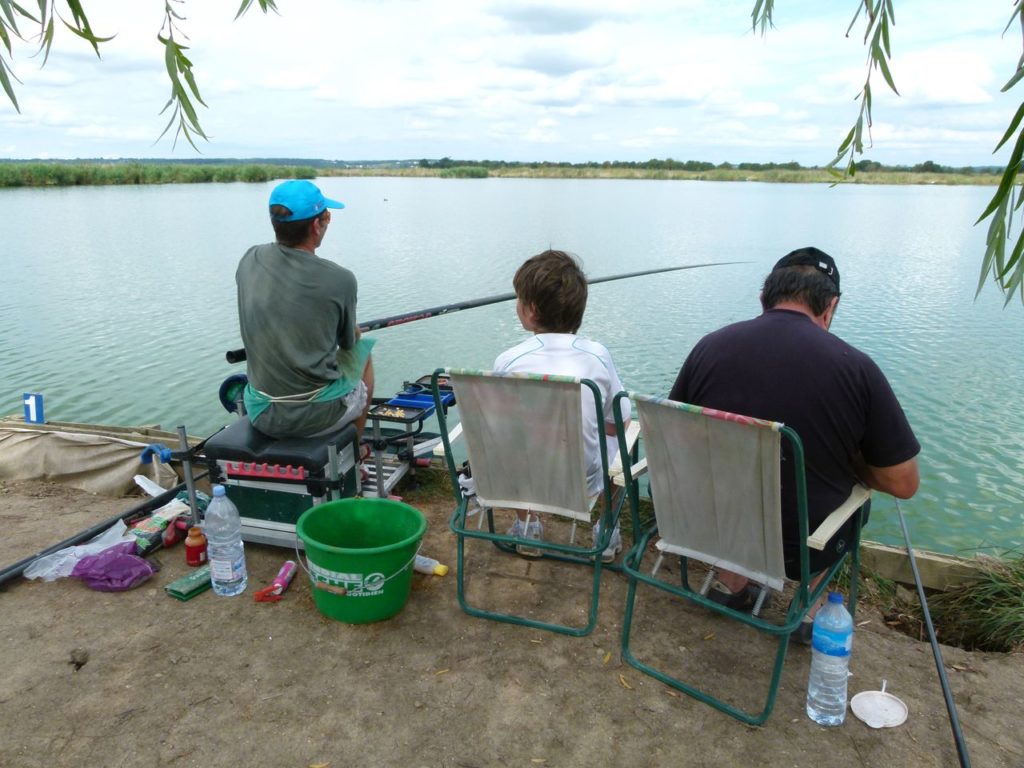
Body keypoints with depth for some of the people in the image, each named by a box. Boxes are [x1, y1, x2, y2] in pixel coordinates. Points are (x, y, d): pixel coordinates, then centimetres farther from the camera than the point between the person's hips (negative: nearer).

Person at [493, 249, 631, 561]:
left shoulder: (507, 361, -13)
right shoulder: (598, 355, -12)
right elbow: (618, 423, -1)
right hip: (586, 484, 0)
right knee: (615, 436, 29)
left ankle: (526, 524, 42)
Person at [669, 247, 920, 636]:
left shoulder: (710, 346, -9)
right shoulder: (856, 367, -16)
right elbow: (903, 483, -7)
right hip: (803, 548, -2)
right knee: (858, 486, 28)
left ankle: (730, 583, 34)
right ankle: (811, 608, 30)